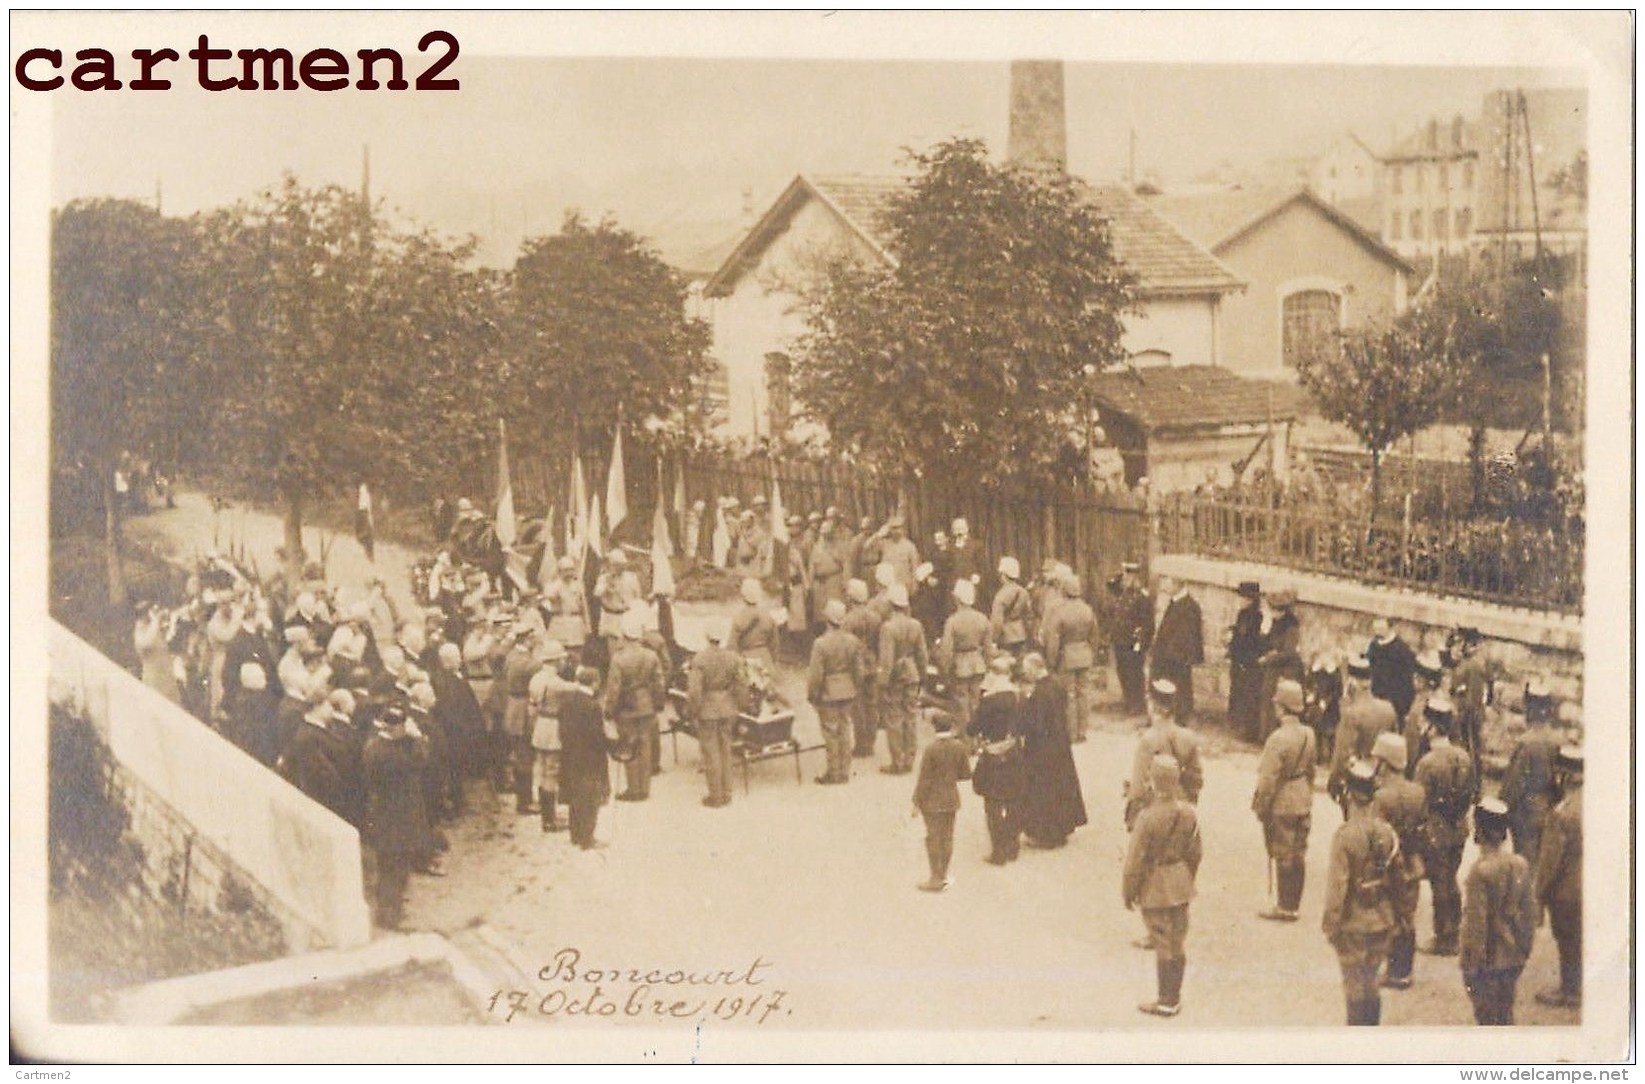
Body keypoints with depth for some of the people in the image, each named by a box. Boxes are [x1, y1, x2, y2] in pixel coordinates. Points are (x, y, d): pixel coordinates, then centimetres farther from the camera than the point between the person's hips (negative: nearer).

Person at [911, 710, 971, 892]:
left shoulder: (931, 749, -20)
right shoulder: (959, 747, -6)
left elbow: (924, 779, -15)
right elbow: (966, 773, 2)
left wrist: (917, 802, -7)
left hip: (932, 801, -5)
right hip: (952, 799, 5)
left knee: (933, 838, 5)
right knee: (947, 838, 13)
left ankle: (936, 879, 10)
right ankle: (943, 876, 22)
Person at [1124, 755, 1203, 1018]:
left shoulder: (1148, 817, -24)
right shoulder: (1189, 813, -6)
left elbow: (1135, 861, -18)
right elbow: (1194, 853, 6)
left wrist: (1128, 892, -5)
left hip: (1155, 889, -5)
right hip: (1180, 885, 6)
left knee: (1163, 945, 4)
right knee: (1177, 943, 15)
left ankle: (1166, 1001, 14)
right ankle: (1174, 997, 26)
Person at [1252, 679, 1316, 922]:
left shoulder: (1278, 739, -23)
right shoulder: (1309, 735, 0)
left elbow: (1268, 779, -20)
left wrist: (1260, 807, -9)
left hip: (1281, 805, -7)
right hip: (1303, 803, 7)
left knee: (1284, 857, 2)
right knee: (1299, 854, 13)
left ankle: (1285, 907, 10)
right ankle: (1293, 903, 23)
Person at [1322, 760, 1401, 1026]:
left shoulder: (1345, 835, -20)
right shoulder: (1388, 833, -3)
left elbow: (1337, 884, -19)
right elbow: (1397, 879, 7)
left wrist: (1330, 924, -8)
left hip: (1353, 924, -5)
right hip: (1382, 922, 5)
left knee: (1355, 986, 5)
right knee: (1371, 983, 17)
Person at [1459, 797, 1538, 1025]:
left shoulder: (1480, 871, -21)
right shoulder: (1521, 865, -1)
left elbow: (1475, 923, -18)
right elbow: (1530, 914, 8)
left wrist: (1469, 967, -11)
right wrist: (1523, 951, 19)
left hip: (1487, 963, -6)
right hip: (1513, 961, 6)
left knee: (1487, 1017, 4)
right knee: (1505, 1015, 18)